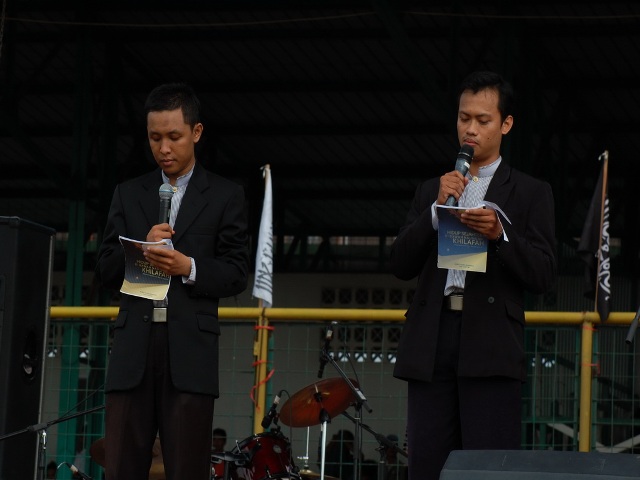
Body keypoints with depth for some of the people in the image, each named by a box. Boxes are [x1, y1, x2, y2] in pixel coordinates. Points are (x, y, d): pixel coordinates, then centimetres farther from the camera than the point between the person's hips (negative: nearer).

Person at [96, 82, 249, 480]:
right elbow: (106, 271, 12)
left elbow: (236, 274, 3)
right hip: (133, 347, 2)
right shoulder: (129, 194, 16)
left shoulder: (226, 196, 8)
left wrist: (189, 267, -15)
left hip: (190, 350, -2)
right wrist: (142, 248, -8)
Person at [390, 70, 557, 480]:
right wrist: (437, 210, -3)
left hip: (491, 350, -3)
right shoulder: (431, 191, 21)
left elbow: (544, 276, 0)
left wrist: (500, 235, -16)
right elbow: (401, 265, 9)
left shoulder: (530, 193, 10)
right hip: (431, 346, 4)